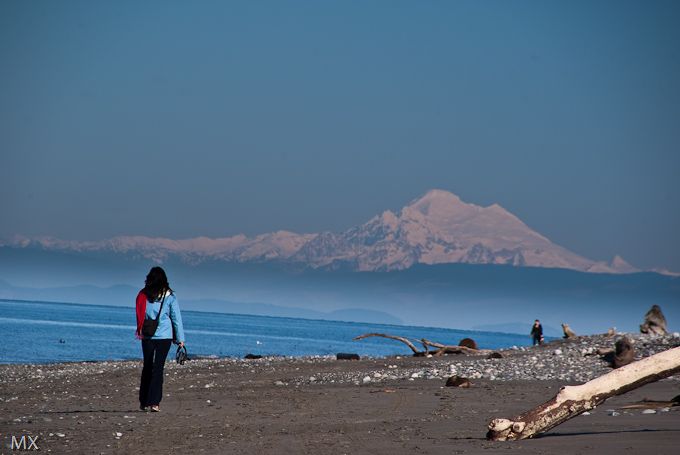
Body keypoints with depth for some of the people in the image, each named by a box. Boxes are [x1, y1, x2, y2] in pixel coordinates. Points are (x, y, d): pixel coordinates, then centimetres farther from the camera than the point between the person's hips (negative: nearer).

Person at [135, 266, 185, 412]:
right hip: (164, 336, -2)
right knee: (158, 368, -1)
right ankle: (154, 402, -8)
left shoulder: (143, 295, -1)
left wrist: (140, 332, 12)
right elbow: (176, 318, 0)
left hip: (147, 336, 2)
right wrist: (180, 338, 5)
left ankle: (144, 402, 15)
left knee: (147, 367, 13)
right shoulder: (169, 296, -4)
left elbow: (139, 315, 1)